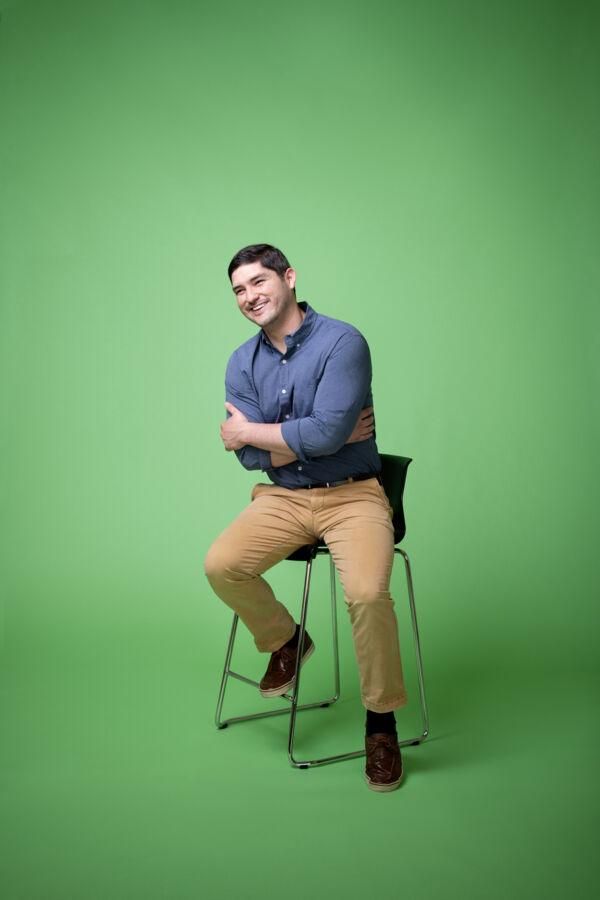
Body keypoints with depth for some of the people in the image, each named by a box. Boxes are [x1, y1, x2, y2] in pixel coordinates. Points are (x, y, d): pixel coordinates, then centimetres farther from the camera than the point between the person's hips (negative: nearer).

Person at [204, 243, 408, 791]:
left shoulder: (342, 341, -12)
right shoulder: (242, 364, 6)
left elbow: (326, 433, -23)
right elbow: (252, 458, -1)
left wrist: (248, 431, -10)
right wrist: (311, 436, -13)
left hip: (353, 495, -4)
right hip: (283, 498, 5)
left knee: (367, 593, -29)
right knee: (220, 566, -19)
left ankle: (381, 721, -3)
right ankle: (284, 641, 12)